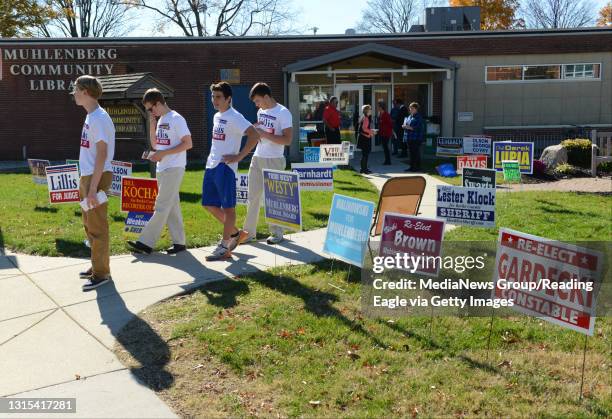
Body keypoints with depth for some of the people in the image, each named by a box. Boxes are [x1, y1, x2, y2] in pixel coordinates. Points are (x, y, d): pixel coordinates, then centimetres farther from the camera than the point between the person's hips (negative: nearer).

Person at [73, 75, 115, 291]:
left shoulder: (99, 118, -16)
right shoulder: (90, 117, 14)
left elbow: (102, 154, -21)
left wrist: (93, 188, -23)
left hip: (97, 177, -10)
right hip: (88, 176, 10)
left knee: (97, 227, -4)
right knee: (89, 224, 17)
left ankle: (101, 273, 3)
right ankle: (97, 266, 28)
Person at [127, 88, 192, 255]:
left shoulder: (176, 119, -11)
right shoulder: (160, 120, 15)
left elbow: (188, 144, -15)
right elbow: (154, 145, 17)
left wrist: (163, 153, -18)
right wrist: (152, 125, 5)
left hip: (174, 168, -9)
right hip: (162, 168, 9)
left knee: (161, 206, -8)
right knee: (171, 206, 10)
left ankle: (146, 243, -9)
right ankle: (179, 242, 15)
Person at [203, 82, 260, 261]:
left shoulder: (234, 117, -11)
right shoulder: (216, 116, 16)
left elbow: (254, 135, -22)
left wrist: (239, 156, -20)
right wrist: (212, 157, 16)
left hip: (225, 166, -10)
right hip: (211, 165, 10)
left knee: (228, 206, -3)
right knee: (209, 204, 12)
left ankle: (224, 247, 2)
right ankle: (236, 233, 25)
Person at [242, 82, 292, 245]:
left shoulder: (283, 113, -12)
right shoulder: (261, 112, 11)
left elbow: (287, 140, -19)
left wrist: (264, 134, -21)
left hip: (274, 160, -7)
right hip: (257, 158, 7)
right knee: (253, 196, 7)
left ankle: (277, 233, 14)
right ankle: (249, 232, 15)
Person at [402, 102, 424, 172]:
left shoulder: (418, 117, -8)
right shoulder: (409, 116, 17)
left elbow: (417, 128, -17)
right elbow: (404, 124, 21)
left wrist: (409, 127, -18)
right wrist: (404, 126, -2)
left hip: (416, 139, -8)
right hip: (409, 138, 8)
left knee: (416, 153, -4)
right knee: (411, 153, 11)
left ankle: (418, 167, 2)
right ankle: (412, 166, 17)